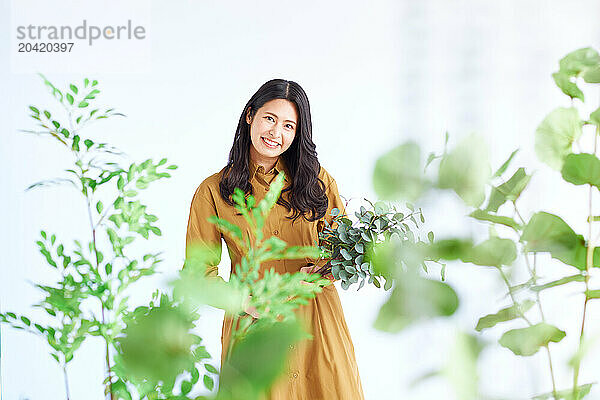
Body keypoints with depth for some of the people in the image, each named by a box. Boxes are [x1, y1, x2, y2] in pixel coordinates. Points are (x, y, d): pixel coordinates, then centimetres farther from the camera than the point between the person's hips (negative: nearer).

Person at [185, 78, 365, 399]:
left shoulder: (317, 180, 4)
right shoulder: (213, 191, -2)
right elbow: (200, 272, -2)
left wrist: (318, 271, -14)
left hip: (318, 324, 2)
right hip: (252, 326, -2)